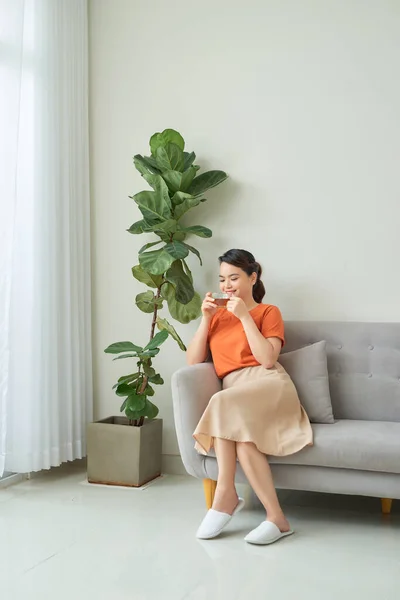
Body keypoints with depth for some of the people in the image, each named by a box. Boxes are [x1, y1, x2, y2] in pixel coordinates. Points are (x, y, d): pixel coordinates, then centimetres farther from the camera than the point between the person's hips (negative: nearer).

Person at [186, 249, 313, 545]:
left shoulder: (268, 312, 10)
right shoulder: (217, 315, 22)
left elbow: (267, 359, -7)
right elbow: (193, 361, 12)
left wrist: (244, 316, -7)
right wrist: (206, 319, 4)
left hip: (268, 385, -3)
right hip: (235, 392, 3)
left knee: (225, 405, -34)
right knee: (242, 433, -33)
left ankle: (226, 493, -23)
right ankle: (276, 517, -28)